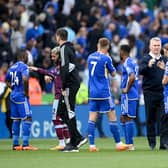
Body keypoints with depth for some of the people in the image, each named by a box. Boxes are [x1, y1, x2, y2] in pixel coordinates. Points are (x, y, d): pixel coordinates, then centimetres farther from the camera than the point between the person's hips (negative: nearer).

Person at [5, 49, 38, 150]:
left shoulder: (12, 67, 13)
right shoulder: (24, 67, -12)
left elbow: (7, 81, 23)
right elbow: (25, 79, -28)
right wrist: (26, 92, -17)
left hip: (13, 95, 8)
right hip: (21, 96, -8)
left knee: (16, 120, 13)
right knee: (27, 118, -8)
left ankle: (15, 144, 15)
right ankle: (25, 144, -14)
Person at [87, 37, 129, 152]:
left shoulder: (90, 57, 7)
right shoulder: (106, 58, -10)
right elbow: (113, 73, 2)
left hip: (92, 92, 5)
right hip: (104, 93, -5)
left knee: (92, 118, 3)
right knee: (112, 117, 2)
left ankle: (92, 145, -2)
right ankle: (118, 144, 4)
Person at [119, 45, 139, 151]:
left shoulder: (127, 63, -14)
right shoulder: (132, 62, 16)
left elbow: (132, 77, -27)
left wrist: (127, 89, -18)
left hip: (128, 94, -10)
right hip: (133, 94, 10)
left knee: (128, 118, -7)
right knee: (123, 118, 15)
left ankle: (130, 144, -6)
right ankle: (128, 143, 16)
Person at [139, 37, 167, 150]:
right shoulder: (146, 59, 0)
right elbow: (141, 71, -17)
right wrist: (148, 66, -36)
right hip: (150, 93, -2)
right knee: (150, 118, 3)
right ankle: (152, 142, 10)